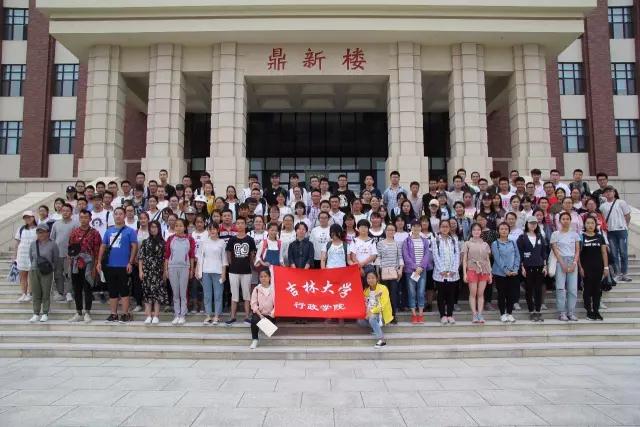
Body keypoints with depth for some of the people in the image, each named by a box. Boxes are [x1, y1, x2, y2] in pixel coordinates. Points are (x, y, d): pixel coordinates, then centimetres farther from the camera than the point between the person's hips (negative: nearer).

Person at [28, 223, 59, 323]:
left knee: (46, 293, 1)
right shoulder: (33, 244, 8)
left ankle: (45, 314, 9)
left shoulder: (52, 244, -3)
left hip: (47, 273, -3)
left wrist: (48, 266, 7)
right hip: (33, 271, 3)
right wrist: (35, 266, 15)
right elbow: (30, 257, 18)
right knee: (36, 294, 6)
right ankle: (36, 314, 12)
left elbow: (55, 259, 4)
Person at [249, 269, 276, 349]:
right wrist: (260, 315, -14)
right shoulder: (257, 289, 4)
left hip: (270, 315, -1)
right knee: (254, 320, -30)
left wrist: (272, 314, -18)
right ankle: (255, 340, -15)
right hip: (258, 313, 1)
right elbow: (254, 304, -3)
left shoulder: (274, 289, 1)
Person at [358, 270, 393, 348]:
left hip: (382, 313, -6)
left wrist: (372, 311, -27)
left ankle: (381, 340, -31)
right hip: (371, 313, 6)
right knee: (360, 320, -17)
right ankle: (377, 327, 0)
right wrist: (367, 311, -15)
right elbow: (365, 304, 7)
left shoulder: (383, 288, -13)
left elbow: (383, 305, -20)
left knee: (372, 318, -34)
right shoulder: (366, 290, 4)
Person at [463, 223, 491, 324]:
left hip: (484, 271, 2)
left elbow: (488, 260, 13)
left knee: (481, 294, 4)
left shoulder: (485, 244, 12)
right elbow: (464, 259, 1)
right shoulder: (468, 244, 3)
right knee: (473, 293, -1)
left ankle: (480, 314, 6)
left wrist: (490, 273, 7)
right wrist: (464, 273, -7)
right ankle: (474, 314, 3)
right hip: (472, 270, -2)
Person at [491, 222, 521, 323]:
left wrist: (515, 269, -10)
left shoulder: (513, 243, 10)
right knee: (502, 294, 3)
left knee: (512, 294, 4)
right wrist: (506, 270, -16)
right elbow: (497, 259, -9)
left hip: (513, 273, 3)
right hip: (500, 273, -3)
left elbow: (517, 256, 4)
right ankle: (503, 314, 13)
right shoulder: (495, 244, -1)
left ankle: (509, 313, 17)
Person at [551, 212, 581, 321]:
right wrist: (562, 264, -11)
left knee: (573, 288, 0)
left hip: (573, 261, 2)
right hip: (561, 261, -2)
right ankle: (562, 313, 1)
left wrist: (574, 263, -7)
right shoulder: (555, 234, 2)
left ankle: (571, 312, 7)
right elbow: (555, 250, -3)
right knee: (561, 288, -5)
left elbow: (577, 250, 7)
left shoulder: (574, 234, 10)